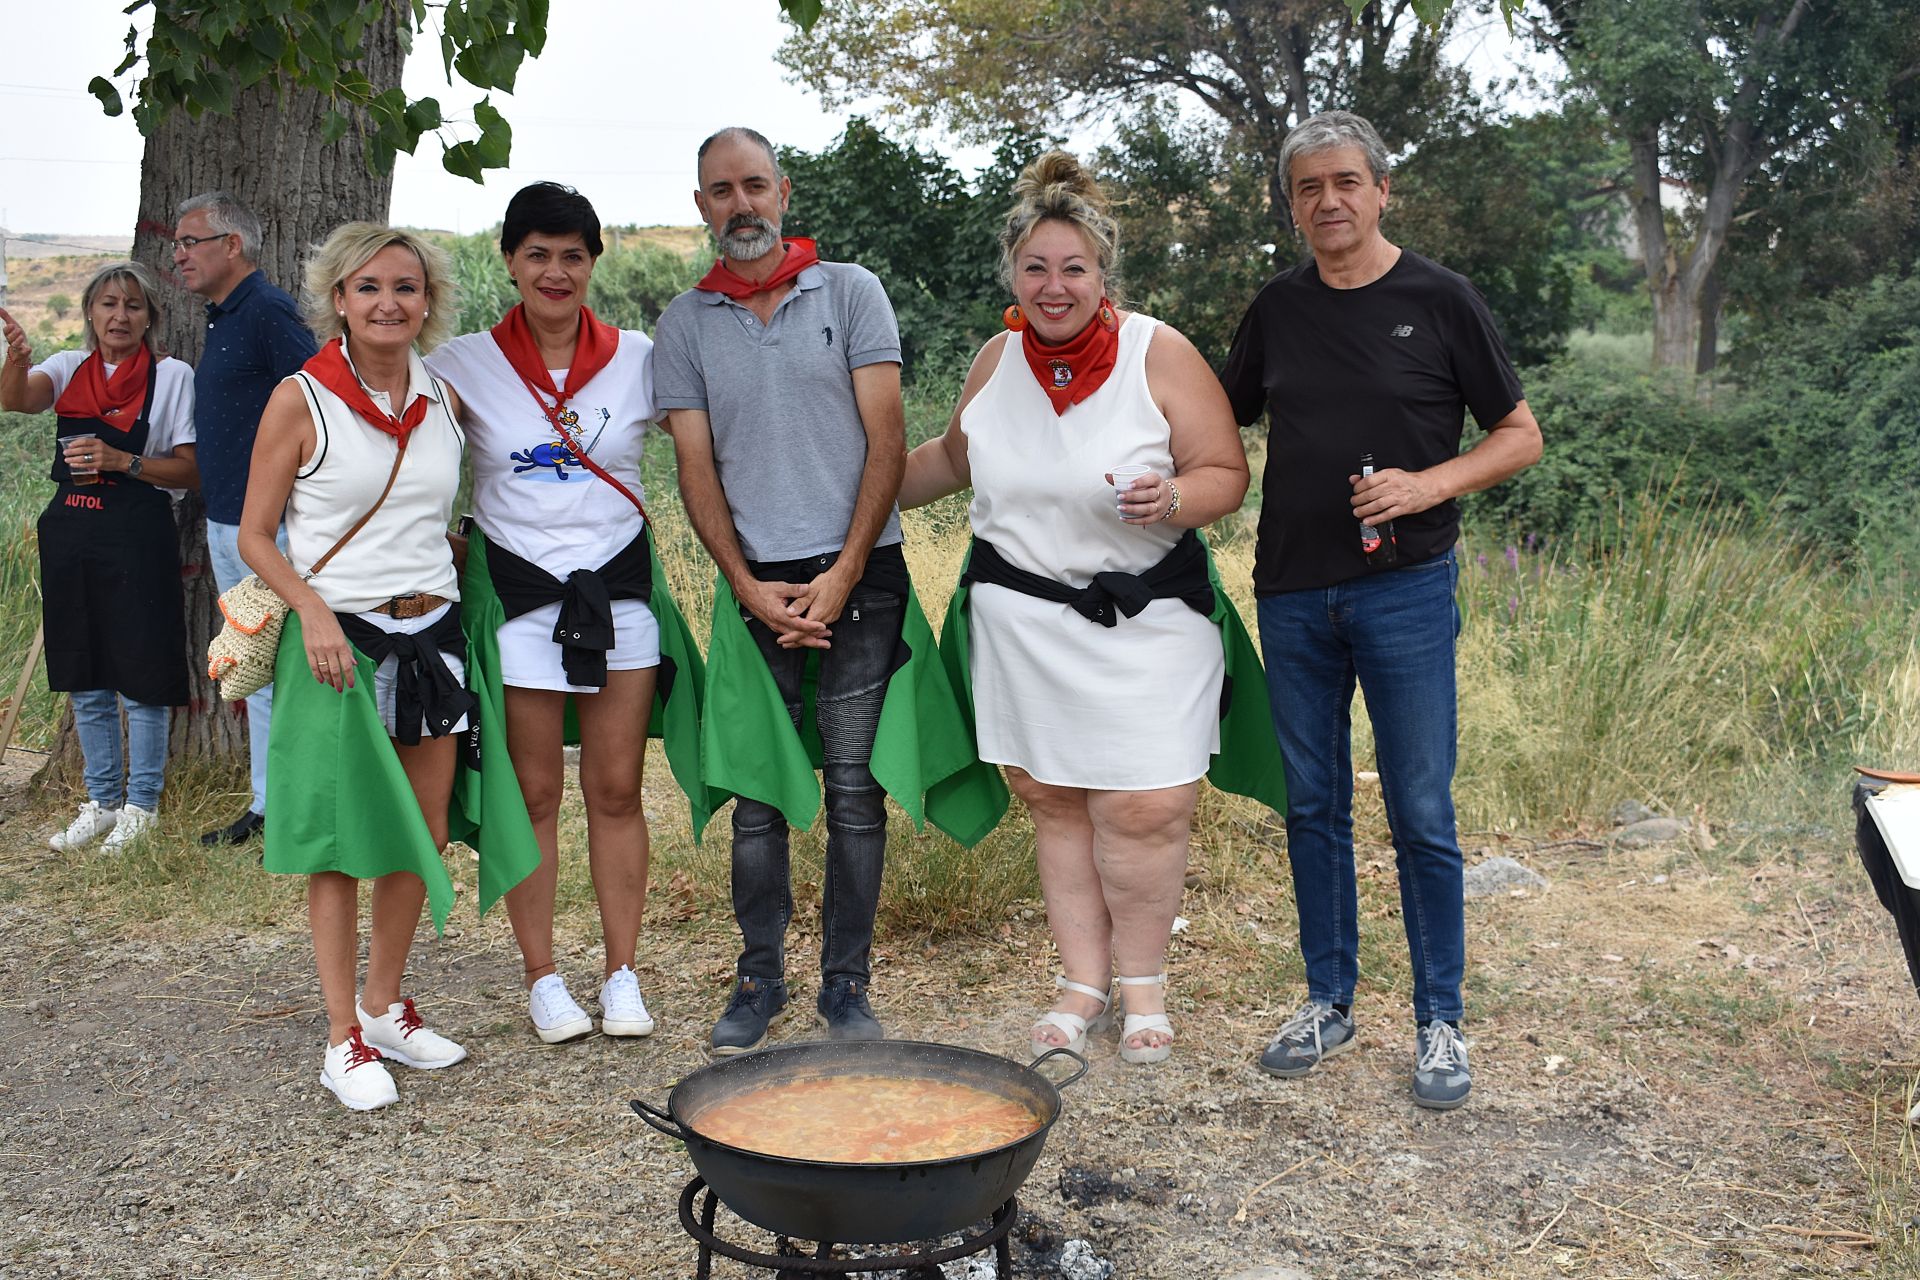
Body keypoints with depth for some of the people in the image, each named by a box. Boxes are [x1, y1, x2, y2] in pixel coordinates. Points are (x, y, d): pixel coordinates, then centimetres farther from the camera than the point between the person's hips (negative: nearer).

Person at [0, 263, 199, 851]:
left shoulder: (172, 376, -3)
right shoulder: (70, 367, 8)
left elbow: (190, 471, -5)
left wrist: (123, 461, -19)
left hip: (137, 538, -5)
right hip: (71, 534, 5)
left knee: (141, 681, 1)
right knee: (86, 681, 12)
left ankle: (141, 804, 14)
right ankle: (102, 802, 25)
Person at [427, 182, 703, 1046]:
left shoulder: (639, 358, 2)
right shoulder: (464, 366, -1)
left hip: (620, 587, 1)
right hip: (517, 593, -1)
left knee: (616, 790, 5)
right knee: (534, 794, 5)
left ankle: (622, 976, 16)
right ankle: (543, 980, 17)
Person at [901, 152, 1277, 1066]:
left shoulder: (1159, 354, -6)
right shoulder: (998, 359, 7)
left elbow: (1226, 474, -5)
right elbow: (954, 456, 25)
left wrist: (1175, 498, -25)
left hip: (1144, 616, -3)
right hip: (1020, 611, 4)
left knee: (1142, 810, -7)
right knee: (1052, 800, 6)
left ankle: (1143, 981, 15)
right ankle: (1083, 979, 21)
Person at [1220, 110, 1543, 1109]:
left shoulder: (1439, 301, -2)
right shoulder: (1279, 308, 9)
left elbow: (1520, 435, 2)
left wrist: (1429, 484, -15)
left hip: (1404, 587, -4)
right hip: (1292, 594, 4)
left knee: (1421, 817, -1)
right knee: (1312, 808, 11)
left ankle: (1439, 1023, 12)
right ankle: (1328, 1002, 25)